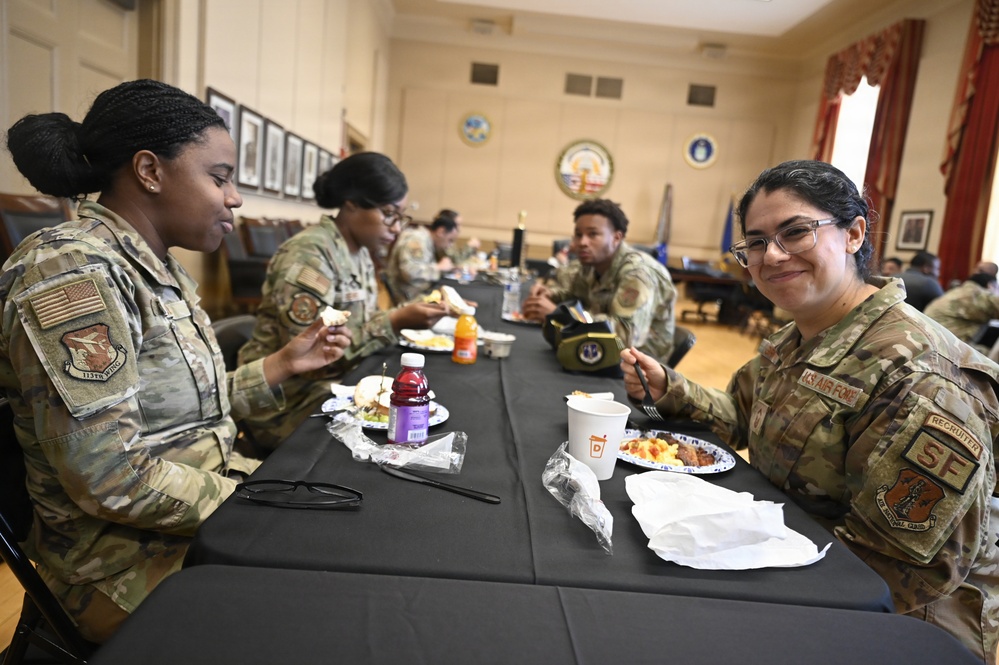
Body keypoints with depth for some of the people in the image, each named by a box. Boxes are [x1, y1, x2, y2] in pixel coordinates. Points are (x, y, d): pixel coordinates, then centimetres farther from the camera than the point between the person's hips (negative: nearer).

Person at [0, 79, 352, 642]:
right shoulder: (72, 272, -22)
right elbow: (111, 478, -26)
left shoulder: (161, 268, 7)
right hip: (135, 554, -8)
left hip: (215, 501, 8)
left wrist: (283, 364, 3)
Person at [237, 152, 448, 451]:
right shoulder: (309, 253, -20)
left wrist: (406, 314, -8)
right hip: (292, 400, -8)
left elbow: (360, 325, 9)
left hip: (336, 383, 8)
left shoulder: (360, 252, 7)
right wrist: (395, 322, -26)